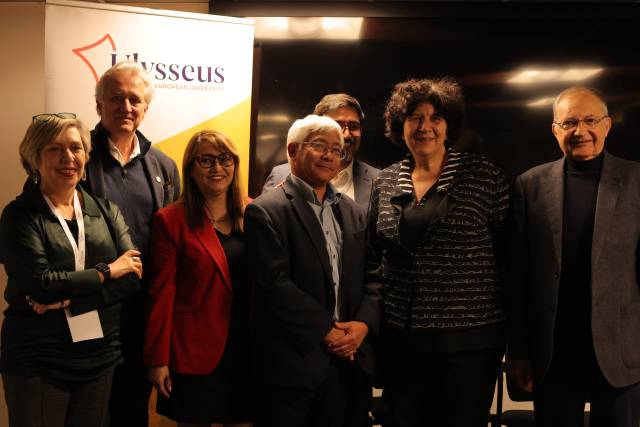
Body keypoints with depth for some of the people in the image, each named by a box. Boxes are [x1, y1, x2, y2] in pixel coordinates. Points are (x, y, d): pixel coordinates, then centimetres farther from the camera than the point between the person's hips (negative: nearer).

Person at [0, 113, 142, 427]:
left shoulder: (105, 210, 5)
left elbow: (134, 276, -6)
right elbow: (38, 283, -19)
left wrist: (68, 296, -17)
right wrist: (106, 272, -11)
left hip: (99, 355, 4)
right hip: (36, 361, -4)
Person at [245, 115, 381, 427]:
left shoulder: (352, 211, 13)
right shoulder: (266, 211, -8)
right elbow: (276, 285, -16)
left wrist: (364, 323, -7)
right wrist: (327, 331, -14)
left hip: (351, 358, 6)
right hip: (295, 360, -5)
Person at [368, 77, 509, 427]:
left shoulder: (482, 175, -4)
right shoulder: (385, 183, 6)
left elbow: (509, 249, -1)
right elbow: (373, 256, 14)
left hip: (469, 338, -3)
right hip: (400, 338, 3)